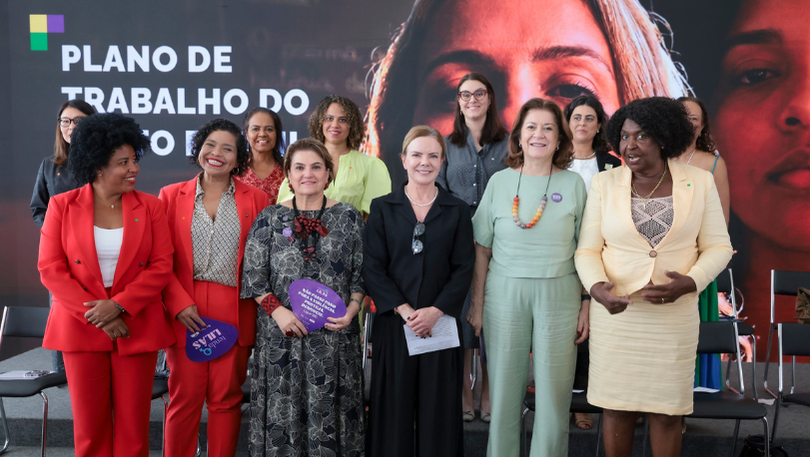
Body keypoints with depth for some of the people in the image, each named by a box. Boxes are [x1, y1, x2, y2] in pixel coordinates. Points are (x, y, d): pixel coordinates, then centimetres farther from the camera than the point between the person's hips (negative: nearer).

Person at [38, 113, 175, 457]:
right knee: (89, 423, 7)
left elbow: (162, 266, -3)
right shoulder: (62, 206, 0)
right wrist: (97, 315, -11)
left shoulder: (150, 207, 2)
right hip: (81, 327, 0)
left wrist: (118, 306, -15)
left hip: (137, 328, 0)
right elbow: (50, 269, -4)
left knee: (133, 422, 5)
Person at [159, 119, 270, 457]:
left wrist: (263, 309, -6)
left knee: (226, 399, 6)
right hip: (185, 314, 0)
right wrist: (179, 303, -8)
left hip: (235, 314, 0)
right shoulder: (171, 196, 8)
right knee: (184, 398, 4)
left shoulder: (255, 200, 7)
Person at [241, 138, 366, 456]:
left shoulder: (349, 217, 4)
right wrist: (277, 310, -11)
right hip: (283, 334, 0)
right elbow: (253, 275, 2)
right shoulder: (269, 218, 5)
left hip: (335, 333, 0)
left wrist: (352, 309, -10)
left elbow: (362, 273, 5)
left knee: (330, 410, 5)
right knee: (283, 409, 5)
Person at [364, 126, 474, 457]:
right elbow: (373, 268, -1)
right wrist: (403, 309, -13)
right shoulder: (382, 208, 5)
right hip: (393, 322, 0)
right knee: (394, 407, 4)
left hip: (441, 322, 1)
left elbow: (463, 269, 1)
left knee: (438, 407, 5)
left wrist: (436, 311, -13)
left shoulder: (457, 211, 7)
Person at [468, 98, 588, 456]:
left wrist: (588, 305, -1)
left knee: (554, 390, 3)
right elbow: (482, 248, 5)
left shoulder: (573, 184, 3)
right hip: (505, 293, 0)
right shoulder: (500, 181, 3)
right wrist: (477, 304, 3)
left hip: (559, 295, 0)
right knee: (504, 388, 7)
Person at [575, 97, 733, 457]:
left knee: (667, 412, 9)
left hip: (675, 316, 0)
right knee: (617, 408, 8)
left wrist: (689, 283, -15)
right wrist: (596, 286, -20)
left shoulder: (700, 182, 0)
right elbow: (587, 250, 0)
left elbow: (717, 247, 3)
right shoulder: (604, 184, 0)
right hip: (615, 312, 0)